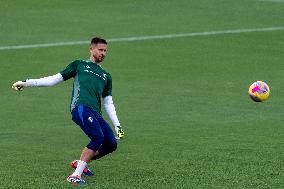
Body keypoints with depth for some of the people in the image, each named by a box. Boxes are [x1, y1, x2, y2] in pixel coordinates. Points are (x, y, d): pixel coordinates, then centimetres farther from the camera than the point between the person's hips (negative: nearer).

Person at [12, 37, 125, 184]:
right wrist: (26, 83, 10)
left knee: (111, 144, -8)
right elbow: (54, 79, 16)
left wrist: (117, 125, 20)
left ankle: (80, 163, 16)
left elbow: (108, 104, 30)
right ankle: (75, 176, -28)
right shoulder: (79, 65, 18)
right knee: (98, 137, -27)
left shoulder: (106, 76, 31)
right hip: (80, 107, -6)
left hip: (96, 113, 6)